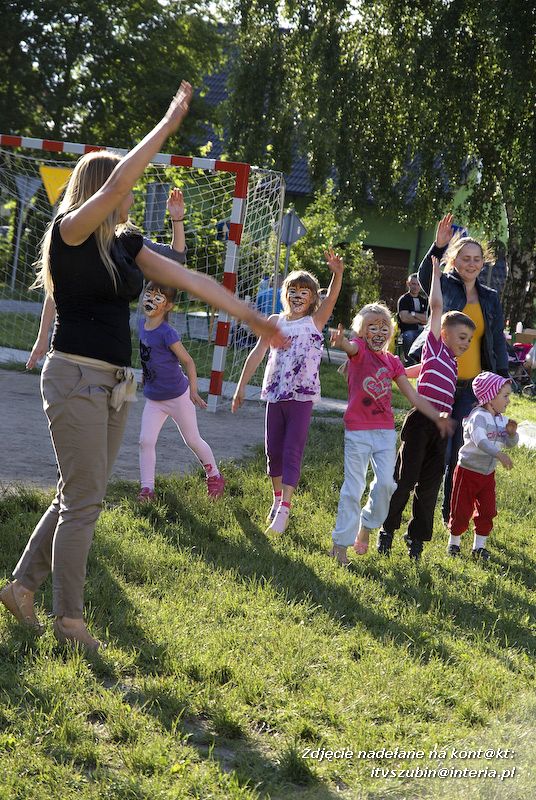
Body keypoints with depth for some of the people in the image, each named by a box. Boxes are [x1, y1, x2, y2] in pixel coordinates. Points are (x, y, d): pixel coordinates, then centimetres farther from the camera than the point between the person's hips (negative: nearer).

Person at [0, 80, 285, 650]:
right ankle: (68, 620, 2)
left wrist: (249, 316, 12)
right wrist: (168, 123, -18)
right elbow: (116, 181, -24)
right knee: (83, 501, -5)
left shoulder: (123, 244, 12)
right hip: (75, 378, -8)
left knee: (77, 497, 11)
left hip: (114, 384, 8)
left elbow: (189, 279, 13)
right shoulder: (69, 234, -10)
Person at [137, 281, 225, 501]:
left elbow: (188, 361, -18)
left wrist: (193, 392, -17)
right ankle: (147, 489, 0)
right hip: (153, 398, 6)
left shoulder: (167, 333, -23)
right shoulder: (142, 324, -2)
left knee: (192, 440, 9)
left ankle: (214, 476, 29)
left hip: (177, 396, -6)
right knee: (146, 441, -6)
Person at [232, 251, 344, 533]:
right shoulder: (276, 322, 8)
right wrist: (242, 386, 8)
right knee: (274, 450, 10)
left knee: (292, 451, -9)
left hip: (302, 396, -4)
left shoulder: (315, 321, 0)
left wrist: (337, 275, -35)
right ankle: (277, 499, 28)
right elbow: (257, 353, 10)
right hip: (275, 393, 4)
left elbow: (332, 298, -16)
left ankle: (284, 509, -13)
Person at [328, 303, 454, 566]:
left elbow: (413, 396, 10)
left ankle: (366, 526, 20)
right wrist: (340, 341, -56)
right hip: (357, 429, -4)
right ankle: (340, 543, 5)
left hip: (385, 430, 4)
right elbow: (350, 346, -31)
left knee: (386, 482, -4)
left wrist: (437, 416, -1)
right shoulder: (359, 349, -5)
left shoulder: (393, 362, 9)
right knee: (354, 486, -2)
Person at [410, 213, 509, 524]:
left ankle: (451, 514, 16)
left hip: (472, 387, 4)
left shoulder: (490, 298, 11)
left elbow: (498, 341, 14)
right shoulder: (445, 286, -1)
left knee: (460, 453, 6)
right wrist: (438, 247, -42)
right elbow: (425, 276, -24)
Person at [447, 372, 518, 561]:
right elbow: (480, 441, -36)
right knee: (462, 511, 3)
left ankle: (479, 546, 18)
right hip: (468, 472, -7)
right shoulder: (478, 417, -21)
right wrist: (499, 455, -47)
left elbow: (510, 443, 9)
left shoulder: (501, 420, 4)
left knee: (487, 511, 6)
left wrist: (512, 432, -13)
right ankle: (453, 543, 21)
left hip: (488, 474, 7)